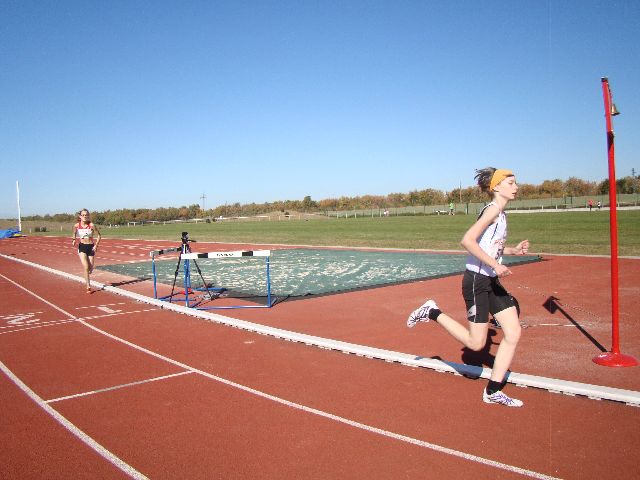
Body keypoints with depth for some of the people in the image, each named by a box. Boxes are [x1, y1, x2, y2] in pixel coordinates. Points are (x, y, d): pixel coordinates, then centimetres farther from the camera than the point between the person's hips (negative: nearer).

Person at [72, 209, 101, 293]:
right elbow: (74, 233, 17)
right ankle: (88, 286, -9)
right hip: (82, 247, 0)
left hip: (91, 247, 0)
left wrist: (96, 245, -9)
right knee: (86, 267, -16)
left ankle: (87, 277, 44)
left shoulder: (91, 225, -10)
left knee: (90, 268, 8)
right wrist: (74, 240, -2)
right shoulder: (76, 225, -4)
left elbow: (98, 236, -1)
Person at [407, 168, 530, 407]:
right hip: (476, 281, -9)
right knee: (476, 343, -3)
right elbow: (467, 240, -25)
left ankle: (493, 391, 13)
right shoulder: (493, 209, -14)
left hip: (492, 281, 9)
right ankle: (433, 313, 14)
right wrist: (495, 264, -25)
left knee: (514, 332, 4)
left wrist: (513, 250, 9)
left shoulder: (500, 213, 14)